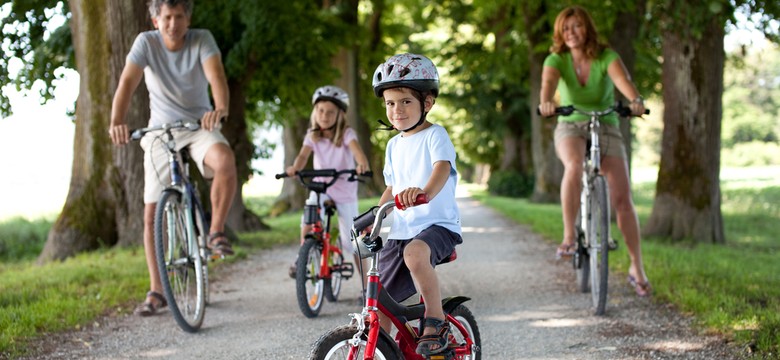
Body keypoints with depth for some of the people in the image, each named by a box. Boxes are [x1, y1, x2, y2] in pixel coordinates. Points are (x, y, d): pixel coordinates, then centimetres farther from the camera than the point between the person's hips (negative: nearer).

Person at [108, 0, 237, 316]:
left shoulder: (202, 40, -11)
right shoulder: (146, 42, -10)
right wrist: (117, 122, -41)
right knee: (152, 215, -2)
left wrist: (221, 108, -49)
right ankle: (156, 292, 9)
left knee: (225, 160, -35)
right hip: (161, 131, 1)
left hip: (200, 126, -1)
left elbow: (216, 75, -28)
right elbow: (127, 82, -23)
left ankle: (216, 232, -14)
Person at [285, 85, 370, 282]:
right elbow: (303, 155, -19)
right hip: (321, 188, 2)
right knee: (308, 222, -28)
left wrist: (362, 164, -53)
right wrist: (295, 168, -42)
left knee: (352, 242, 0)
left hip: (345, 191, -2)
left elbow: (356, 150, -30)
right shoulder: (312, 135, -3)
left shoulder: (346, 134, -12)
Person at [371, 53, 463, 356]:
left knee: (415, 253, -39)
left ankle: (436, 322, -23)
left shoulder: (435, 135, -6)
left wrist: (424, 193, -47)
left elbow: (442, 168, -27)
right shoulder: (394, 145, 16)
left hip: (437, 225, -7)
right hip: (400, 231, 8)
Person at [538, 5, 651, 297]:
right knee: (574, 164, -37)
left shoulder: (606, 57, -8)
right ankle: (569, 237, -30)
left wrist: (635, 100, -50)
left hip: (606, 127, 0)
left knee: (622, 198, -11)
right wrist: (545, 102, -50)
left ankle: (637, 268, 0)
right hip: (570, 128, 0)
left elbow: (621, 78, -28)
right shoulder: (557, 59, -5)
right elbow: (548, 81, -26)